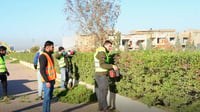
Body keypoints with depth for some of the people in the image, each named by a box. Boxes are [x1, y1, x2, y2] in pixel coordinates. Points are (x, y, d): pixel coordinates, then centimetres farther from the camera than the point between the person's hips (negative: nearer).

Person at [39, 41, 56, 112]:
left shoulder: (49, 55, 14)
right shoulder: (43, 56, -16)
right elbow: (42, 70, -21)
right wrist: (47, 81, -23)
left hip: (51, 80, 9)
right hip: (47, 81, -9)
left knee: (49, 97, 14)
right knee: (47, 98, -4)